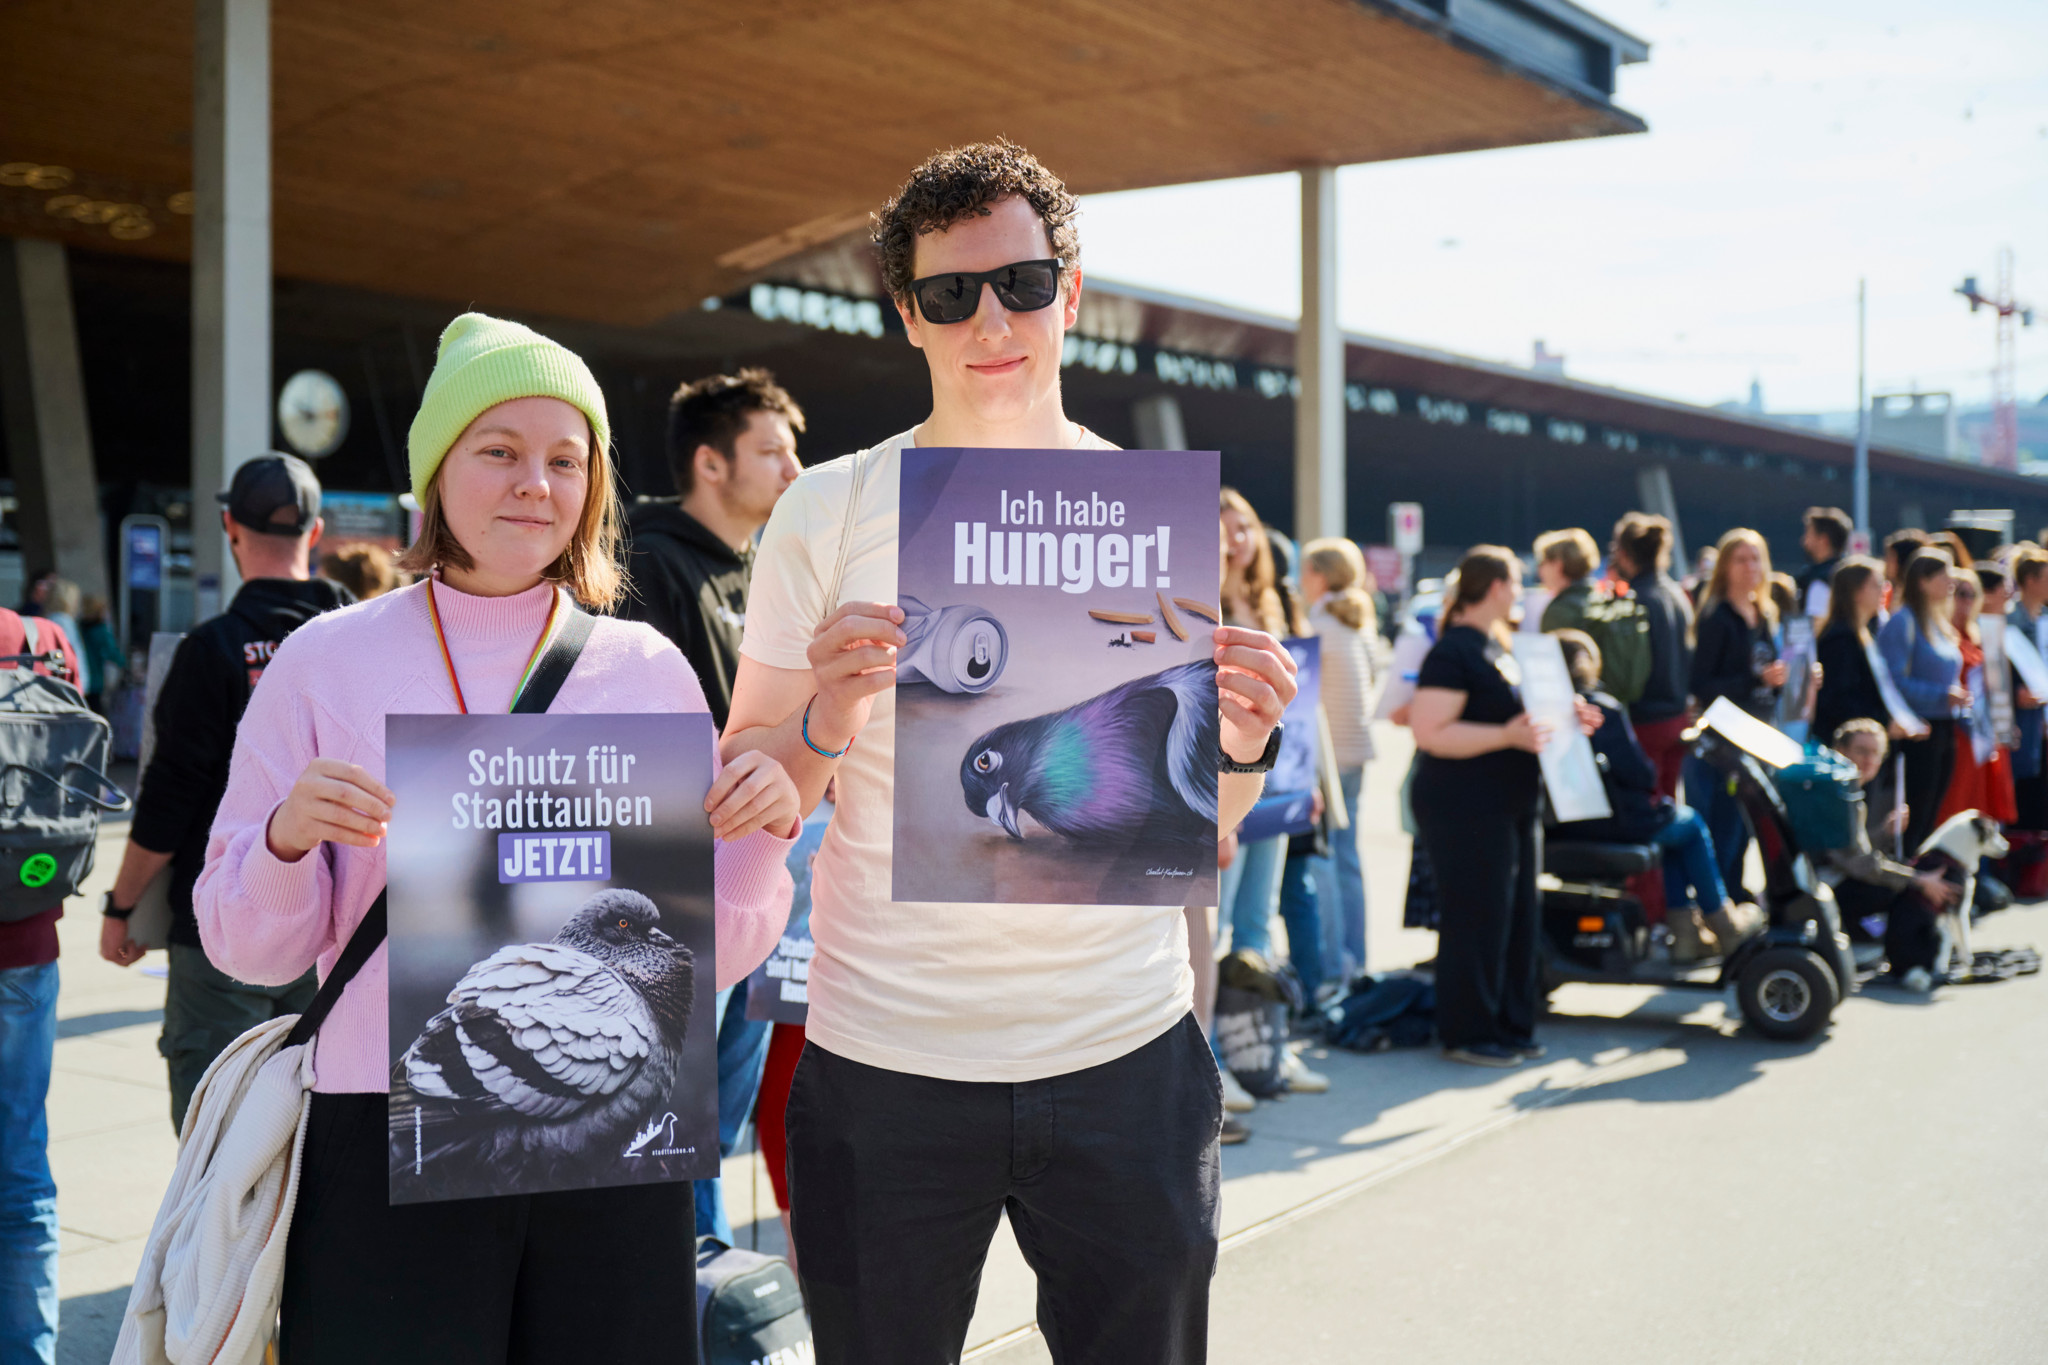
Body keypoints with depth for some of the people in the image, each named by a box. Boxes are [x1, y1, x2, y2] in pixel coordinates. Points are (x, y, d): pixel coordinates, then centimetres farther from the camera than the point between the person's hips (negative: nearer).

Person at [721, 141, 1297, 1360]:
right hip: (886, 1067, -1)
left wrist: (1242, 743, -13)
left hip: (1128, 1052, 2)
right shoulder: (829, 510, -1)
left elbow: (1196, 825, 8)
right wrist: (823, 726, -20)